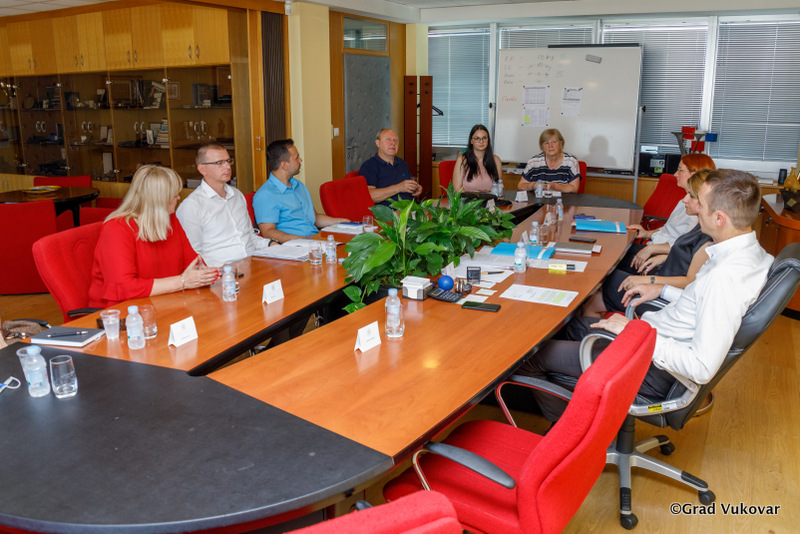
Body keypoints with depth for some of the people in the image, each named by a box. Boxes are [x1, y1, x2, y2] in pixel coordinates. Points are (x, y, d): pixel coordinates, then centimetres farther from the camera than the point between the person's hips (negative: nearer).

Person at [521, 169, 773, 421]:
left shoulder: (724, 276, -32)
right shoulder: (750, 250, -1)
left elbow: (702, 369, -34)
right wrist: (662, 290, 14)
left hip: (656, 368, -10)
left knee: (532, 354, -4)